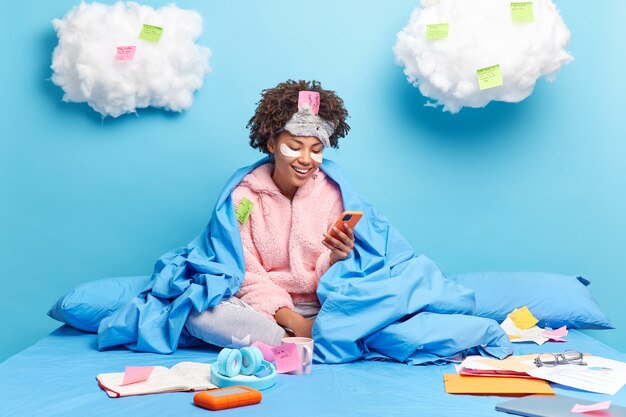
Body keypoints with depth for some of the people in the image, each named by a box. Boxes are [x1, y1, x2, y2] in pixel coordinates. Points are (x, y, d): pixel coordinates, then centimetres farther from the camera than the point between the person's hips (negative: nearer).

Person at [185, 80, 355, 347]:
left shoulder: (332, 193, 1)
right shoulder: (244, 198, -1)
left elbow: (328, 277, 0)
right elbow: (249, 276, -4)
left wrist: (336, 258, -25)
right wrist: (291, 321, -18)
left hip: (320, 308, 1)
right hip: (266, 309, 0)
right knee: (198, 313, -28)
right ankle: (295, 339, -25)